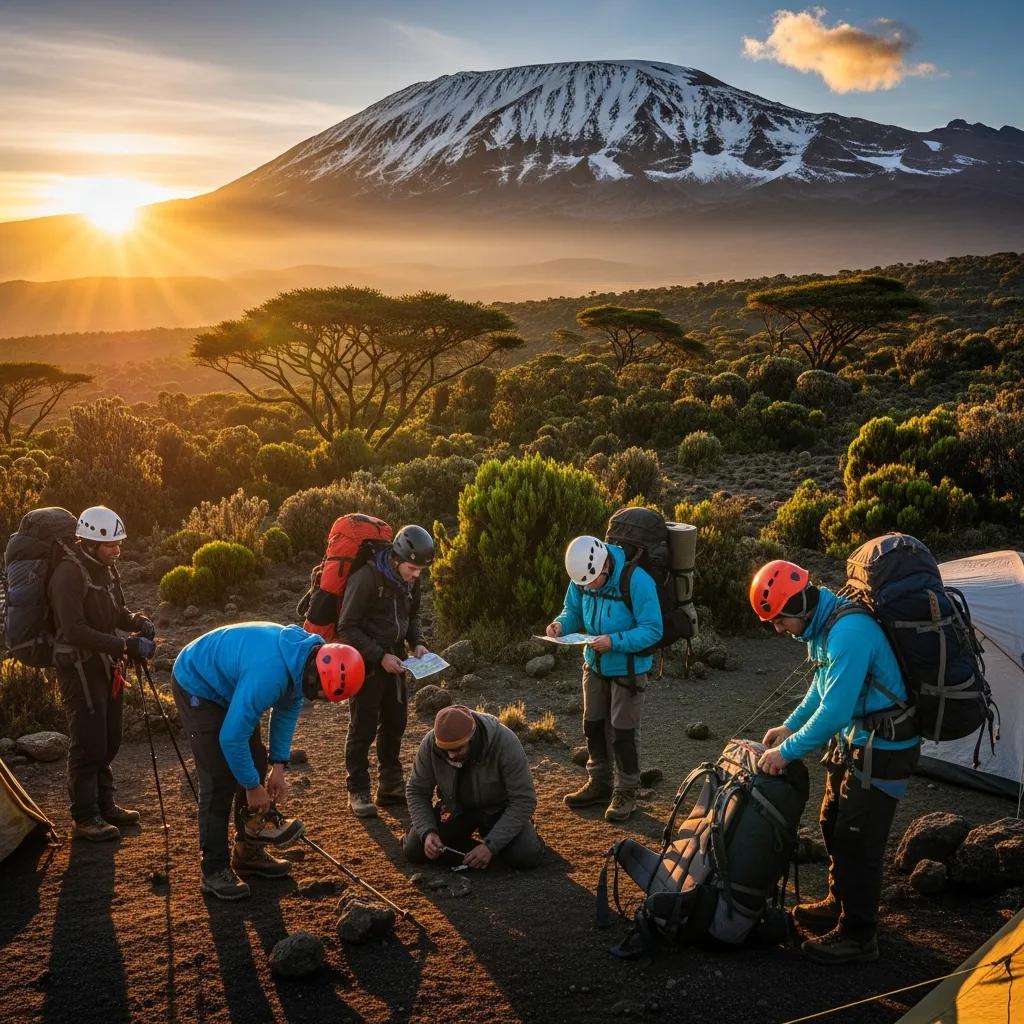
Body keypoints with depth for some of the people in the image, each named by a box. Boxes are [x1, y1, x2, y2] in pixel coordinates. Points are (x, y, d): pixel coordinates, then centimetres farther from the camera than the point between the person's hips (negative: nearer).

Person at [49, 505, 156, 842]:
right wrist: (126, 645, -27)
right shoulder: (69, 574, -21)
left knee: (109, 742, 16)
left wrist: (137, 621, -4)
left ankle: (104, 805, 28)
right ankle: (85, 819, 6)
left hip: (107, 665, 9)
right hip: (80, 668, -9)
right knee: (89, 745, -4)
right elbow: (75, 631, -26)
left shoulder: (106, 568, 7)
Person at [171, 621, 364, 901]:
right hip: (197, 686, -9)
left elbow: (287, 709, 2)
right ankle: (214, 871, -2)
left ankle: (248, 851, 21)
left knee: (256, 764, 8)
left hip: (228, 685, 9)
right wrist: (253, 786, -20)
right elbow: (231, 737, -33)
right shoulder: (269, 673, -40)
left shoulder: (308, 653, -13)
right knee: (220, 779, -12)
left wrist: (278, 765, -3)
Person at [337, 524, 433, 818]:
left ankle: (390, 785, 25)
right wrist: (380, 656, -23)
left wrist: (417, 642, -1)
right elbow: (347, 628, -20)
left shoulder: (409, 579, 0)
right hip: (367, 662, -7)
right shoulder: (366, 578, -22)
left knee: (395, 722, 13)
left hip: (394, 658, 7)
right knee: (363, 727, 0)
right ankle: (358, 791, 10)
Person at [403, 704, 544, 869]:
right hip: (456, 806, 2)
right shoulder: (430, 744, -24)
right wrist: (427, 832, -27)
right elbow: (417, 792, -10)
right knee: (414, 851, -16)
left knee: (527, 857, -25)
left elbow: (523, 800, -28)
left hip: (498, 808, -2)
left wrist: (491, 846, -33)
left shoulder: (505, 743, -33)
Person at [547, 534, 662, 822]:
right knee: (594, 725, 17)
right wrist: (561, 624, -18)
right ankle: (600, 783, 35)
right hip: (595, 664, 6)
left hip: (628, 668, -6)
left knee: (623, 732, 3)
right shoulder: (582, 577, -10)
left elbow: (652, 630, -25)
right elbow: (573, 611, 5)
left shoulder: (637, 581, -28)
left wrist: (614, 642, -35)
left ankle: (625, 793, 19)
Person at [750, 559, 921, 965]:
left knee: (858, 841, -2)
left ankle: (857, 936, 11)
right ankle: (840, 904, 37)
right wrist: (790, 726, 13)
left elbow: (834, 711, -31)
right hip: (852, 741, 10)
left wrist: (788, 751, -21)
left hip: (882, 750, -10)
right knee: (834, 826, 19)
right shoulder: (822, 626, 2)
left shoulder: (849, 633, -30)